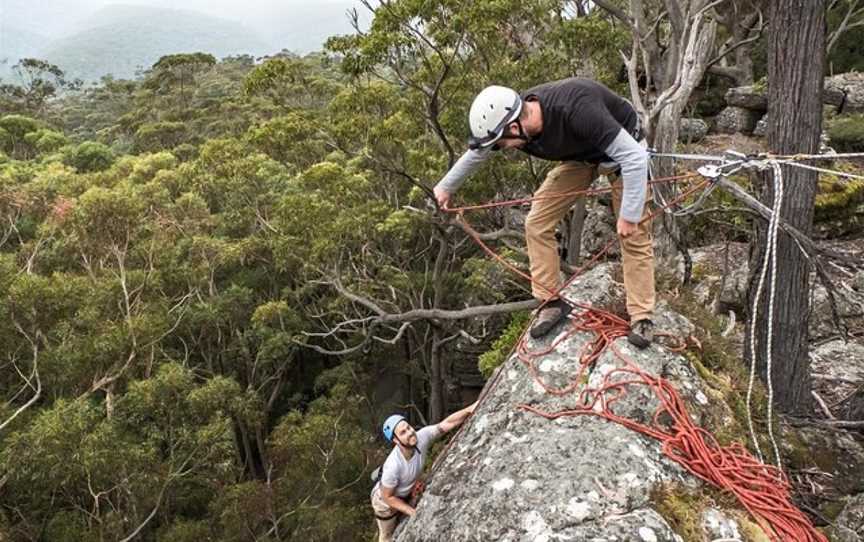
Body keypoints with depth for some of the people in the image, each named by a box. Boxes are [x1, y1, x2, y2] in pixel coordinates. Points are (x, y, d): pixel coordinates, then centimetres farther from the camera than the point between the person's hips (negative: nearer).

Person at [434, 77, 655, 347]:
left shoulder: (575, 109, -43)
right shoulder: (510, 117, -23)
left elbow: (634, 156, -38)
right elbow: (477, 152, 0)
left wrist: (629, 214, -33)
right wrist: (446, 186, 13)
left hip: (621, 150, -5)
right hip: (579, 155, 6)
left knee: (634, 233, -11)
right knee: (537, 224, -3)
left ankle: (642, 318, 0)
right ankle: (551, 302, 10)